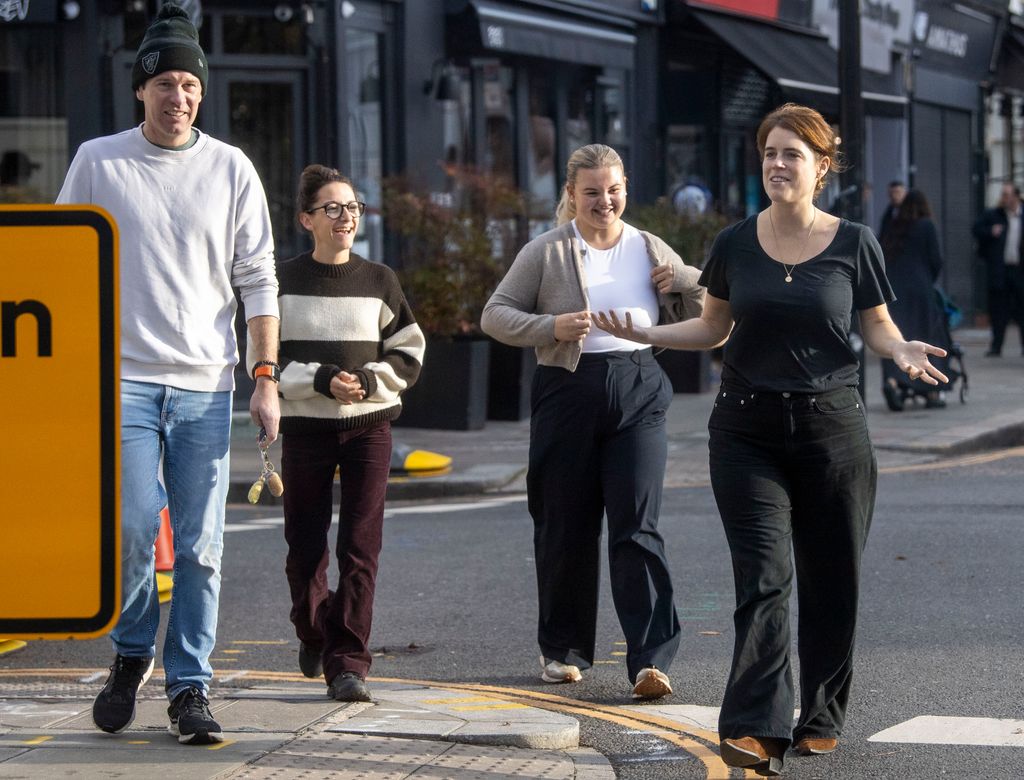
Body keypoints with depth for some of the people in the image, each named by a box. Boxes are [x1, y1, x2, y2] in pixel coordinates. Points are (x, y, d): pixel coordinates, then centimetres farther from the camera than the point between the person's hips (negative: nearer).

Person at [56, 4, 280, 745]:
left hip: (206, 384, 1)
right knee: (133, 529, -10)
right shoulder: (97, 162, 4)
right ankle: (132, 654, 15)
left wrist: (267, 378, -1)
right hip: (123, 377, -1)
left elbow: (258, 280, 7)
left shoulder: (230, 169, 6)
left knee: (200, 546, 0)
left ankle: (190, 689, 8)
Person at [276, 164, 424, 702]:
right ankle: (313, 634, 33)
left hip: (368, 426, 0)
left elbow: (409, 355, 8)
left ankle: (347, 663, -7)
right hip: (305, 428, 0)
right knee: (305, 546, 5)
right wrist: (320, 380, -16)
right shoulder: (284, 282, 1)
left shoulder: (378, 281, 5)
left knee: (361, 548, -8)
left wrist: (368, 380, -11)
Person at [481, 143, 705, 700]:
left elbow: (699, 320, 17)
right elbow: (495, 315, 3)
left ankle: (651, 660, -14)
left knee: (637, 526, -9)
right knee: (566, 528, 6)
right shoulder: (547, 252, 4)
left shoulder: (649, 250, 11)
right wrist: (552, 327, -13)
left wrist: (686, 281, -4)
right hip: (569, 390, -1)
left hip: (638, 392, 1)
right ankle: (564, 649, 22)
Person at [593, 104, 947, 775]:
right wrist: (646, 334, -1)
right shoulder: (737, 244, 3)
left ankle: (822, 719, 23)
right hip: (748, 431, 0)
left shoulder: (853, 243, -1)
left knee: (830, 582, 7)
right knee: (764, 575, -11)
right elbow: (713, 329, 13)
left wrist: (903, 351, -15)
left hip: (831, 429, 0)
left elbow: (877, 324, 7)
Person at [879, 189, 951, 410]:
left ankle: (891, 380, -24)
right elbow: (936, 261, -4)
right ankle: (931, 392, 10)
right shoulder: (927, 226, -3)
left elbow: (881, 259, 9)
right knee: (928, 338, 8)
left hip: (892, 291, 3)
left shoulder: (892, 228, 9)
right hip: (919, 290, -3)